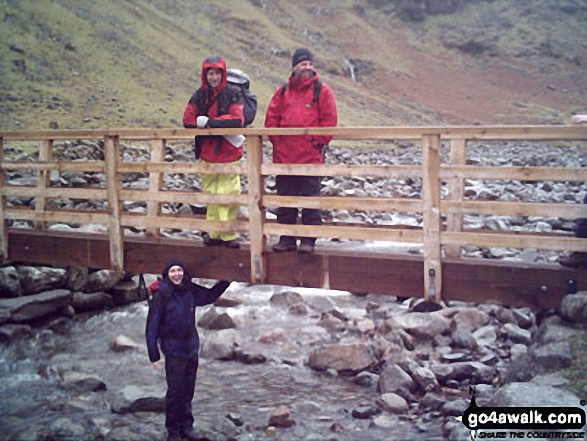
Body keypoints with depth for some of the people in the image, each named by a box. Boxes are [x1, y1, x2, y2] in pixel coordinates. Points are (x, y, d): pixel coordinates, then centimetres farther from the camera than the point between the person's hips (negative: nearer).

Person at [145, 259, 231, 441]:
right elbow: (151, 328, -12)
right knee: (175, 393, -1)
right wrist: (154, 356, -13)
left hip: (192, 349, 5)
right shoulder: (161, 296, -14)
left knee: (188, 392, 13)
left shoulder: (190, 291, 2)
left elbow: (210, 296, 23)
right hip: (174, 351, -5)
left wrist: (227, 281, 19)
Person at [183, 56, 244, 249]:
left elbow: (237, 120, -12)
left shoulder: (233, 93, -2)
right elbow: (188, 120, 0)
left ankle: (229, 234, 0)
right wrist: (222, 127, -10)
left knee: (228, 193, -7)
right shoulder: (199, 95, 8)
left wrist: (209, 122, -12)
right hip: (207, 152, 4)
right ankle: (215, 233, 17)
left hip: (228, 152, -4)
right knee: (210, 193, 7)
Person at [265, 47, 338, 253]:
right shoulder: (283, 91, 13)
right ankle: (286, 238, 17)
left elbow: (329, 120, -2)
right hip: (284, 156, 4)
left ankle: (308, 240, 7)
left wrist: (318, 142, -6)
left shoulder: (321, 90, 2)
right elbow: (271, 117, 14)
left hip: (311, 155, -4)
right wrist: (277, 140, 5)